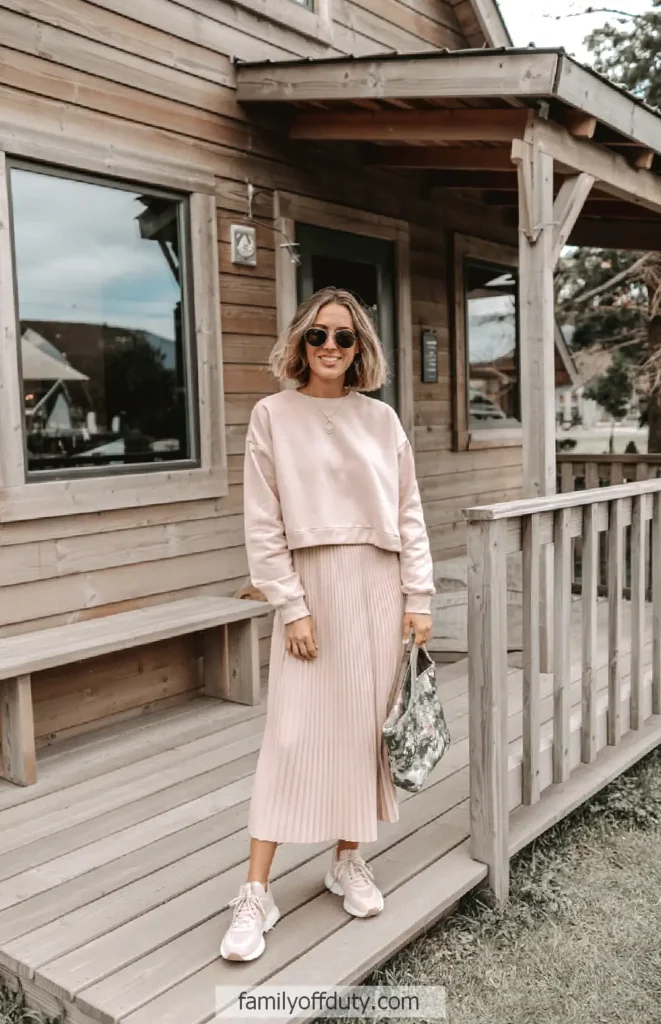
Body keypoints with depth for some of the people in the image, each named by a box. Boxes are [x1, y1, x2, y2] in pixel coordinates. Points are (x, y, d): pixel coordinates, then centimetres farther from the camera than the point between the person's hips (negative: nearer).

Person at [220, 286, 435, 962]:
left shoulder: (381, 419, 7)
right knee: (294, 732, -3)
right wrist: (291, 605, -10)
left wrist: (418, 596, 2)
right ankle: (256, 893, 7)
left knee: (367, 724, 9)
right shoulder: (273, 415, -1)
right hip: (312, 587, -3)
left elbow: (409, 514, 8)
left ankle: (348, 861, 27)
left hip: (378, 587, 3)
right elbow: (263, 524, -5)